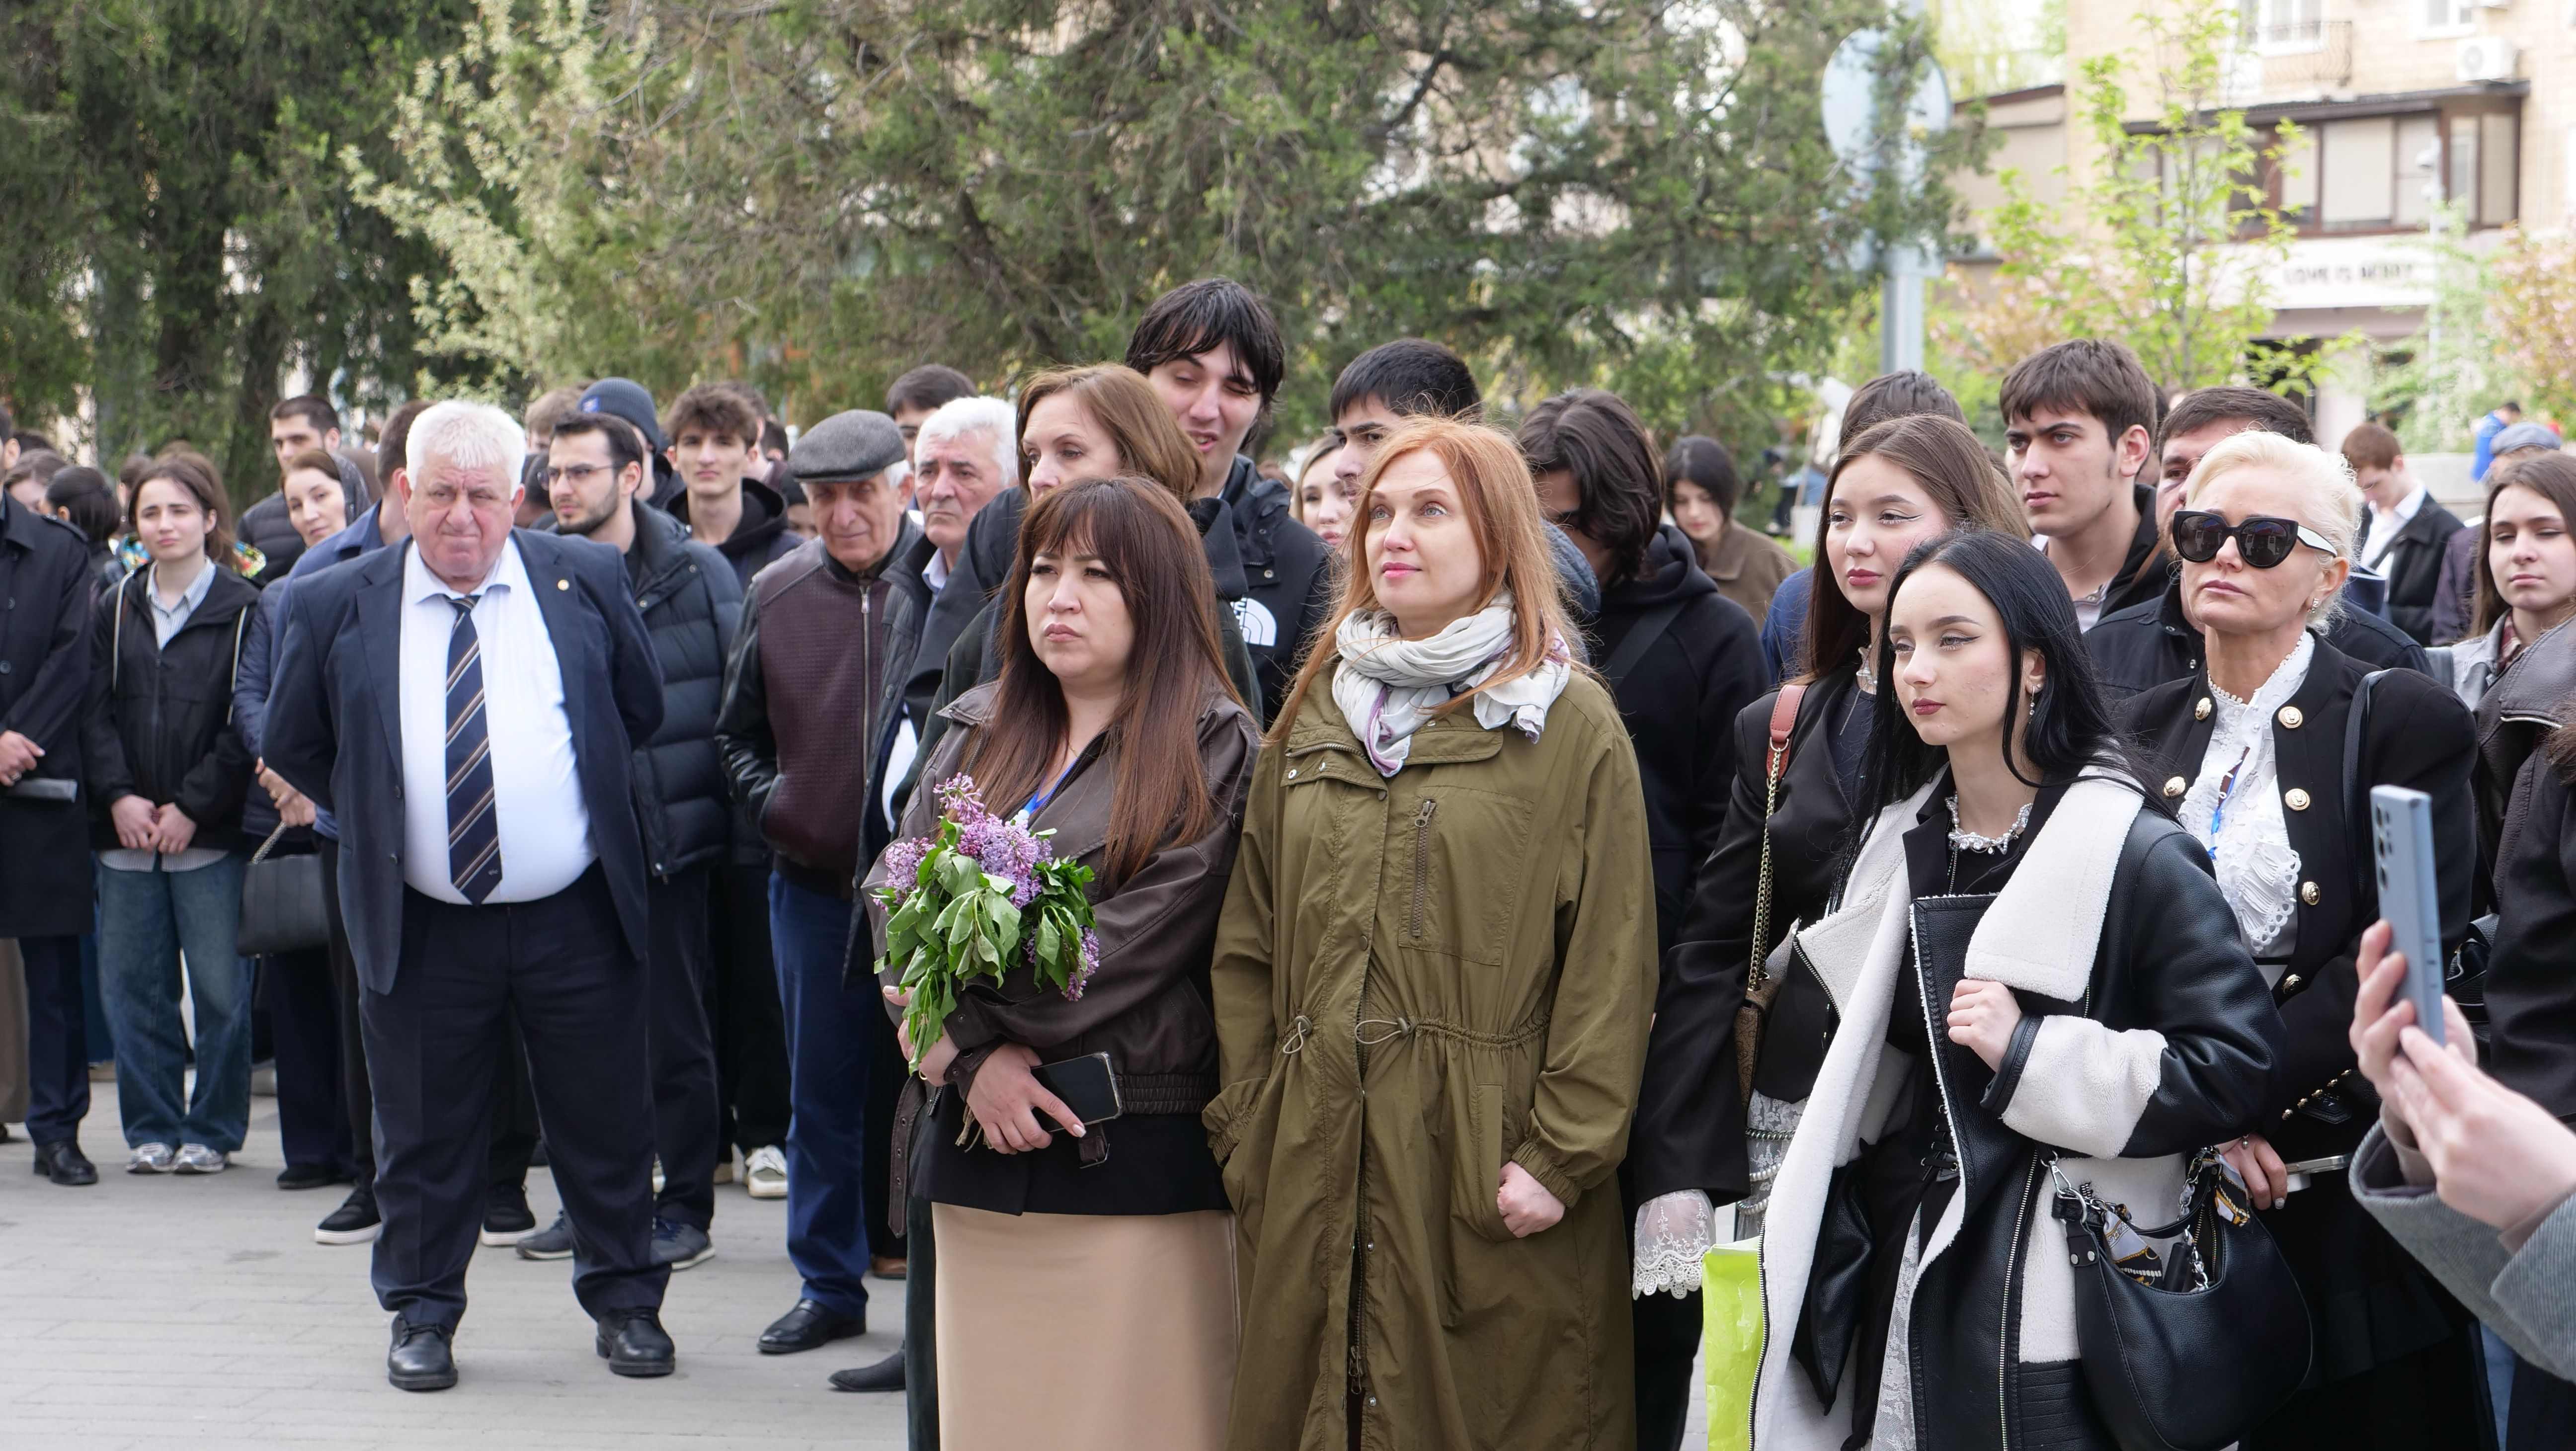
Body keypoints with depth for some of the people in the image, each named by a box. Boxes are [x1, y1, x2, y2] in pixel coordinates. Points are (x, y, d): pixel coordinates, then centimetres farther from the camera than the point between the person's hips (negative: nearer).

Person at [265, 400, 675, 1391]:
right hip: (423, 928, 0)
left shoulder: (585, 580, 0)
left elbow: (643, 710, 13)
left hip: (577, 920, 0)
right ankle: (423, 1316, 23)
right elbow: (291, 747, 11)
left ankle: (625, 1300, 24)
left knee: (606, 1127, 8)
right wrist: (377, 822, 8)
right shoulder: (335, 608, -2)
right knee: (426, 1135, 8)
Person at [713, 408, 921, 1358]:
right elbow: (739, 732, 17)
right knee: (823, 1091, 10)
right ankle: (828, 1286, 20)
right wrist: (773, 808, 2)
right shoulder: (779, 594, 6)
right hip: (815, 880, 4)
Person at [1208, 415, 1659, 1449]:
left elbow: (1611, 965, -7)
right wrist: (1243, 1128, 5)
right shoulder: (1315, 714, 14)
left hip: (1488, 1178, -4)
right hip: (1316, 1176, 5)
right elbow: (1248, 945, 13)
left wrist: (1563, 1155, -13)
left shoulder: (1571, 724, -1)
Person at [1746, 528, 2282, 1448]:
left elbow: (2237, 1063, -17)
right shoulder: (1903, 839, 9)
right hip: (1903, 1277, 6)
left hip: (2050, 1303, -6)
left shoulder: (2137, 855, -10)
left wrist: (2029, 1053, -20)